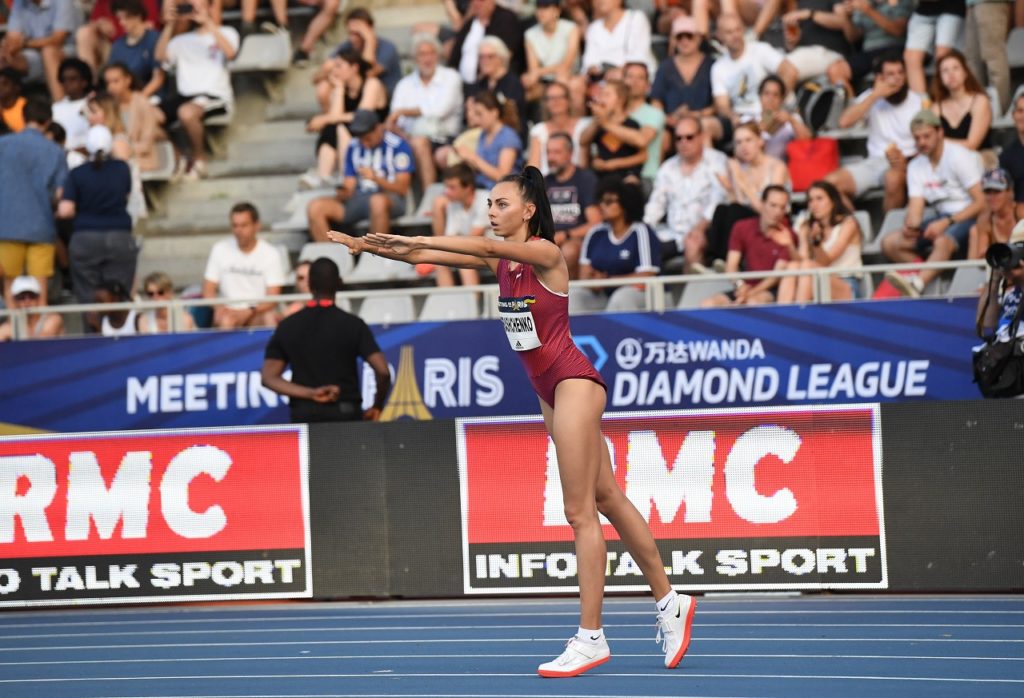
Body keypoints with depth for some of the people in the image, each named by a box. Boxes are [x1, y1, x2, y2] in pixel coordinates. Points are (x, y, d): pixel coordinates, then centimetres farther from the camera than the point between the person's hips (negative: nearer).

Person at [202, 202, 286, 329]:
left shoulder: (271, 253, 0)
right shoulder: (220, 249, 5)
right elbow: (208, 290, 5)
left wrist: (249, 312, -22)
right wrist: (219, 307, -17)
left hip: (259, 313, -1)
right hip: (229, 311, 1)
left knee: (271, 319, -34)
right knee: (226, 320, -34)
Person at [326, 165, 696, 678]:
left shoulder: (544, 252, -14)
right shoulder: (500, 260, 8)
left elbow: (486, 247, -30)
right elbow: (429, 257, 3)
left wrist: (413, 240, -34)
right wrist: (372, 247, -10)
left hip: (574, 382, -9)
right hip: (549, 390, 9)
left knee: (580, 510, -8)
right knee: (608, 500, 14)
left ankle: (591, 637, -6)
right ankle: (668, 602, 23)